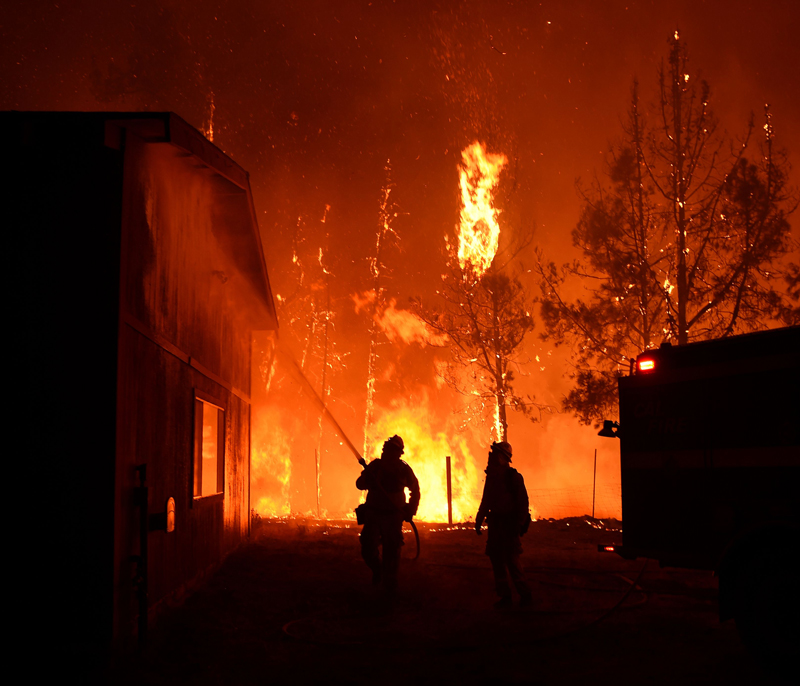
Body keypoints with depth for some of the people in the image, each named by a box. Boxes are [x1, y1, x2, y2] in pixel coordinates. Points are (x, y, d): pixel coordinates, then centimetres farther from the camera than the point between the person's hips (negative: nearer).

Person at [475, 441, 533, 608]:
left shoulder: (514, 477, -9)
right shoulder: (491, 476, 8)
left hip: (509, 525, -6)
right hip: (495, 524, 6)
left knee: (512, 560, -4)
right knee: (496, 559, 8)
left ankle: (524, 594, 6)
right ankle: (504, 595, 11)